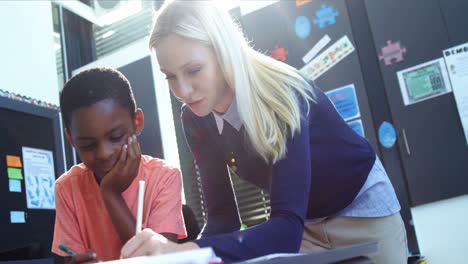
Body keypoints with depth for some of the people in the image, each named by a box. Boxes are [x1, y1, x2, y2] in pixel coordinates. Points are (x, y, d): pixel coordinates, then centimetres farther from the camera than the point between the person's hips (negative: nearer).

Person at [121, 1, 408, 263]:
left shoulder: (282, 93, -34)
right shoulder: (196, 119, -16)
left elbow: (288, 228, -42)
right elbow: (223, 215, -14)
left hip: (361, 206, -4)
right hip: (304, 221, 4)